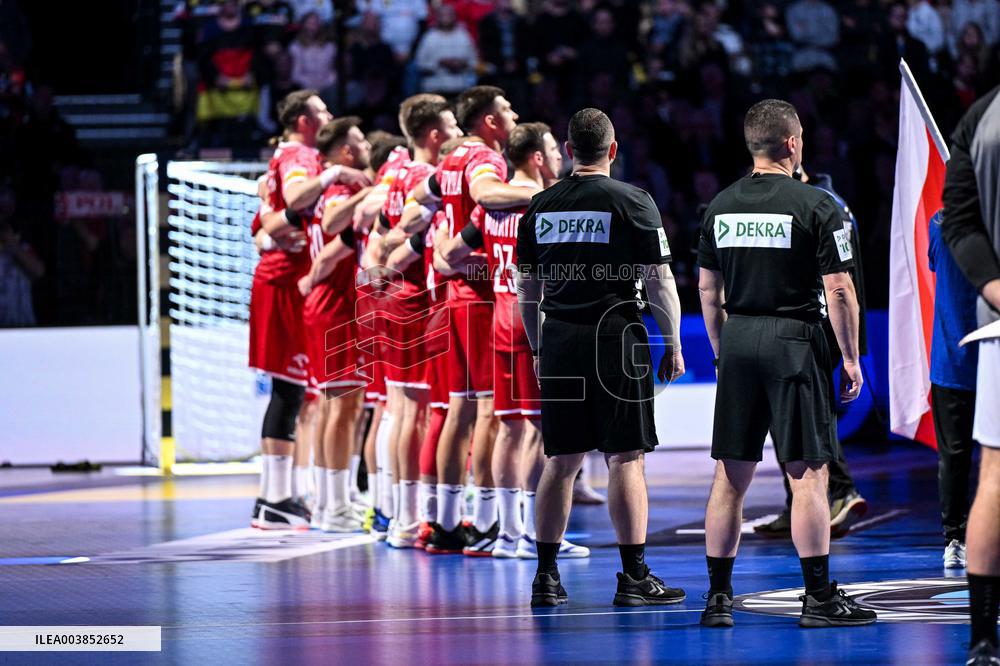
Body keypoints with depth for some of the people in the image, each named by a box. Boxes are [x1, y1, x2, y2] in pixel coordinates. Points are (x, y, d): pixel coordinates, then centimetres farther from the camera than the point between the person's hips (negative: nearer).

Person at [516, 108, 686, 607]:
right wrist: (673, 347, 2)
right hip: (615, 337, -4)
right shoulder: (632, 201, -5)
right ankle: (634, 577, -3)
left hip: (558, 341, 4)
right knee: (626, 458, -2)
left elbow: (526, 290, 13)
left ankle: (546, 576, 10)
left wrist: (538, 350, 22)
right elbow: (659, 283, -7)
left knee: (561, 460, 9)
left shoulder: (541, 206, 8)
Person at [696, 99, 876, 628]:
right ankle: (819, 598, -2)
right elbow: (838, 290, -9)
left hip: (737, 341, 5)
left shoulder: (721, 206, 8)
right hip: (793, 342, -5)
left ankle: (718, 597, 10)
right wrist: (850, 359, -1)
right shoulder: (815, 205, -8)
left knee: (731, 474, 8)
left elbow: (707, 288, 13)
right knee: (807, 473, -2)